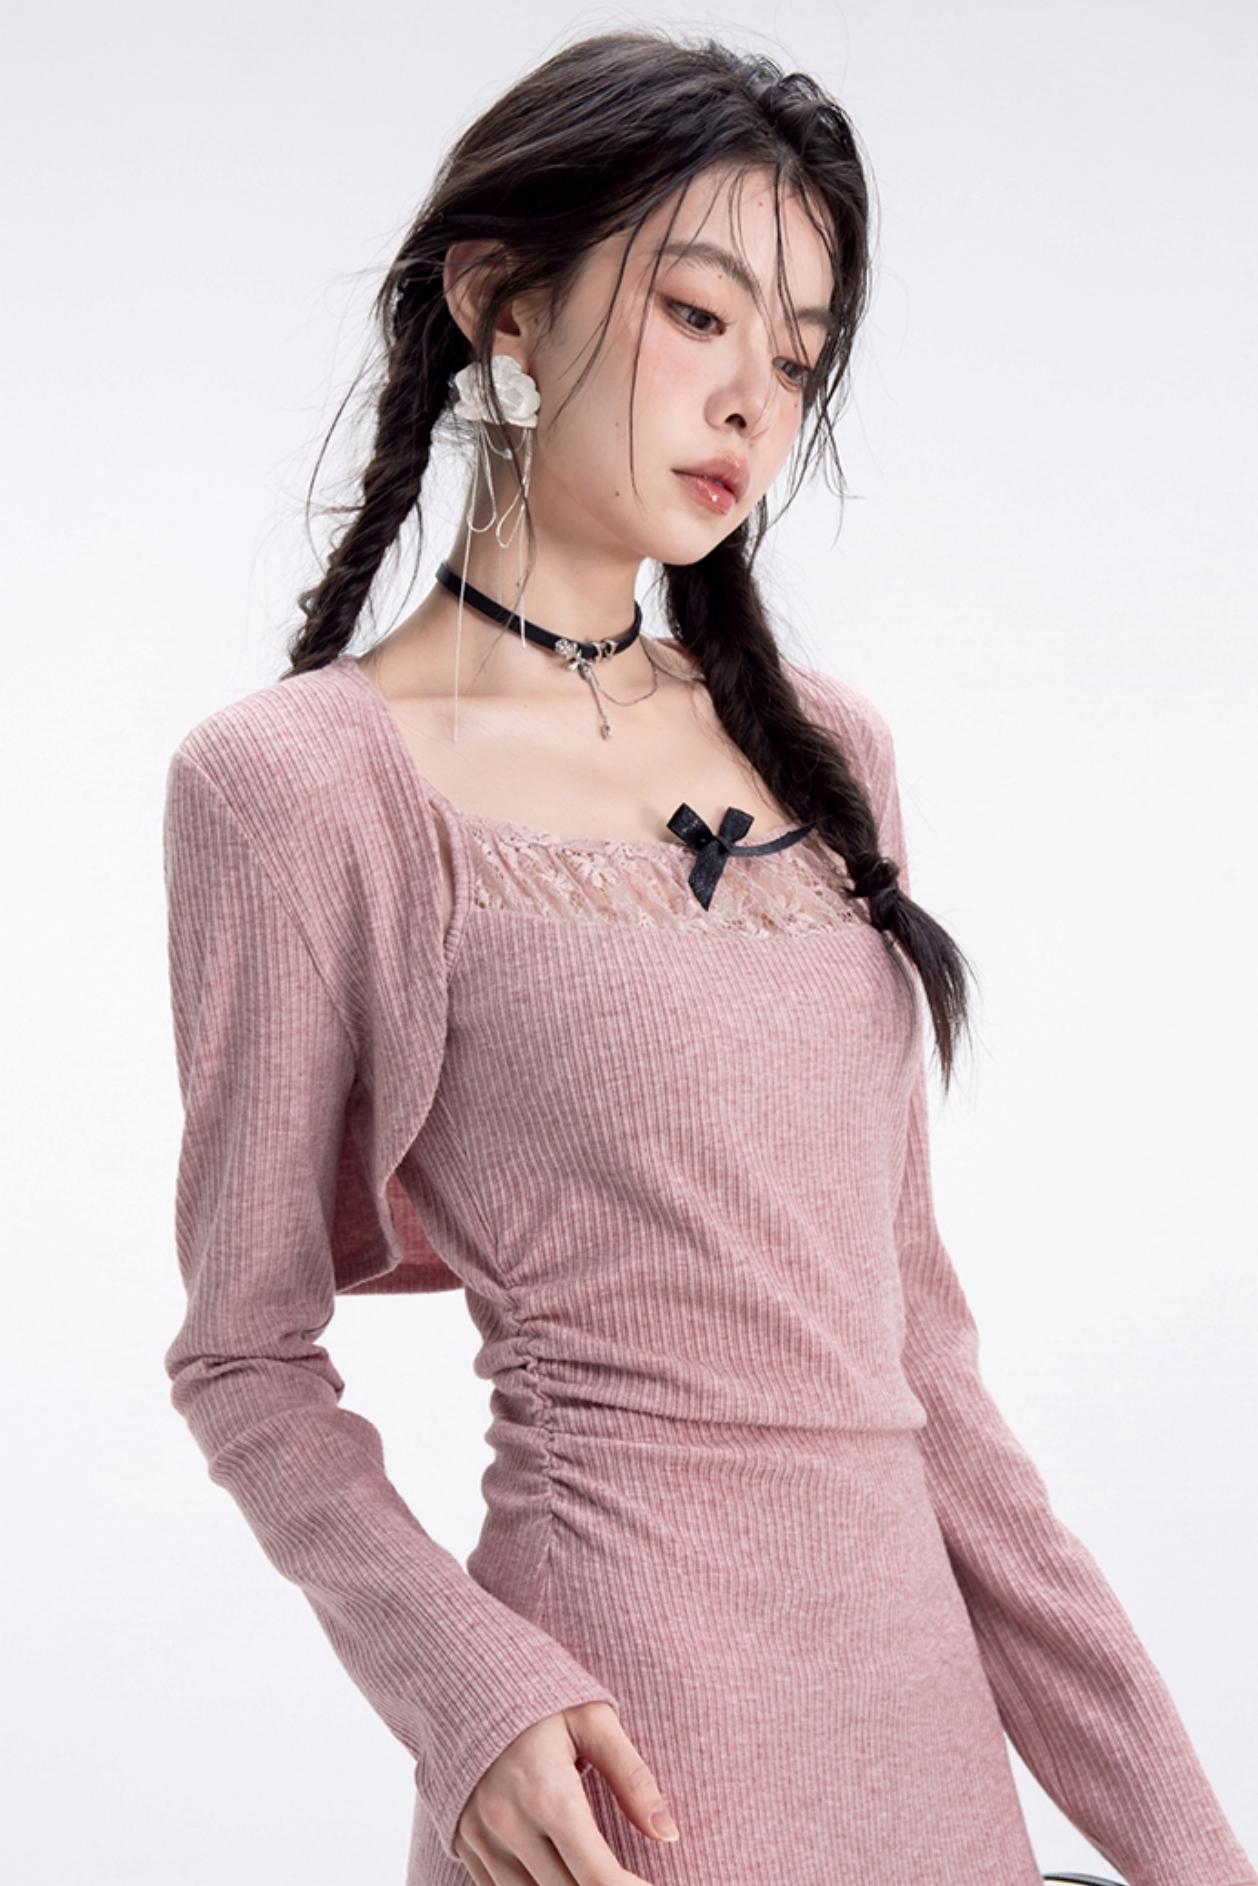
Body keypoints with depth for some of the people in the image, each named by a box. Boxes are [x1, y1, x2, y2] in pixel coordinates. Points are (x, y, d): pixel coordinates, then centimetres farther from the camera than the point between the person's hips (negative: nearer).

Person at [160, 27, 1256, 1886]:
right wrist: (461, 1679, -20)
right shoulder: (308, 781, -9)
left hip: (920, 1688, 6)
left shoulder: (822, 746, 8)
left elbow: (900, 1322, 10)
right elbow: (246, 1354, -3)